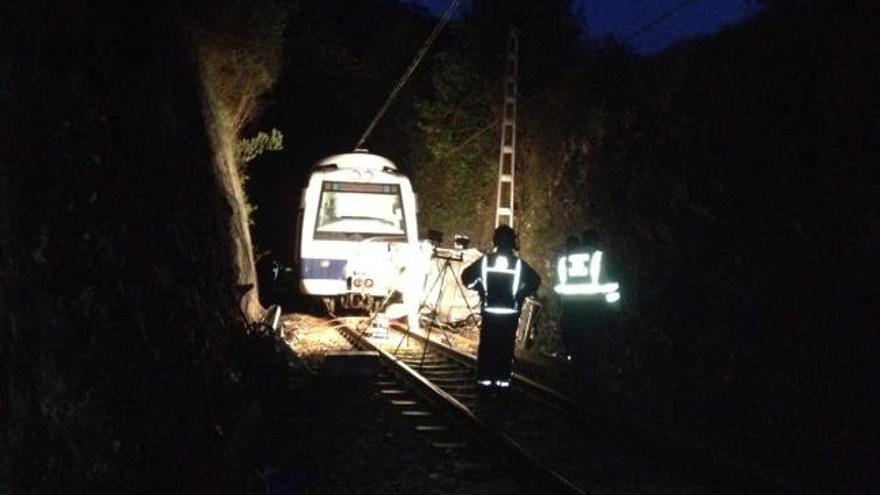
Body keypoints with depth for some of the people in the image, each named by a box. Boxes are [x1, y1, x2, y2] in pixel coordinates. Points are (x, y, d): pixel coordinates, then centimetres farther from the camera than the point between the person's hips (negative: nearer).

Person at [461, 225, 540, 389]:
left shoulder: (485, 260, -1)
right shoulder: (518, 263, -4)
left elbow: (466, 276, 0)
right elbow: (535, 280, -6)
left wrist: (480, 289, 9)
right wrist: (521, 294, 3)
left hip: (489, 310, 1)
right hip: (510, 312, -1)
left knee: (487, 345, 6)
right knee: (506, 346, 3)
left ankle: (484, 377, 6)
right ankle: (503, 378, 2)